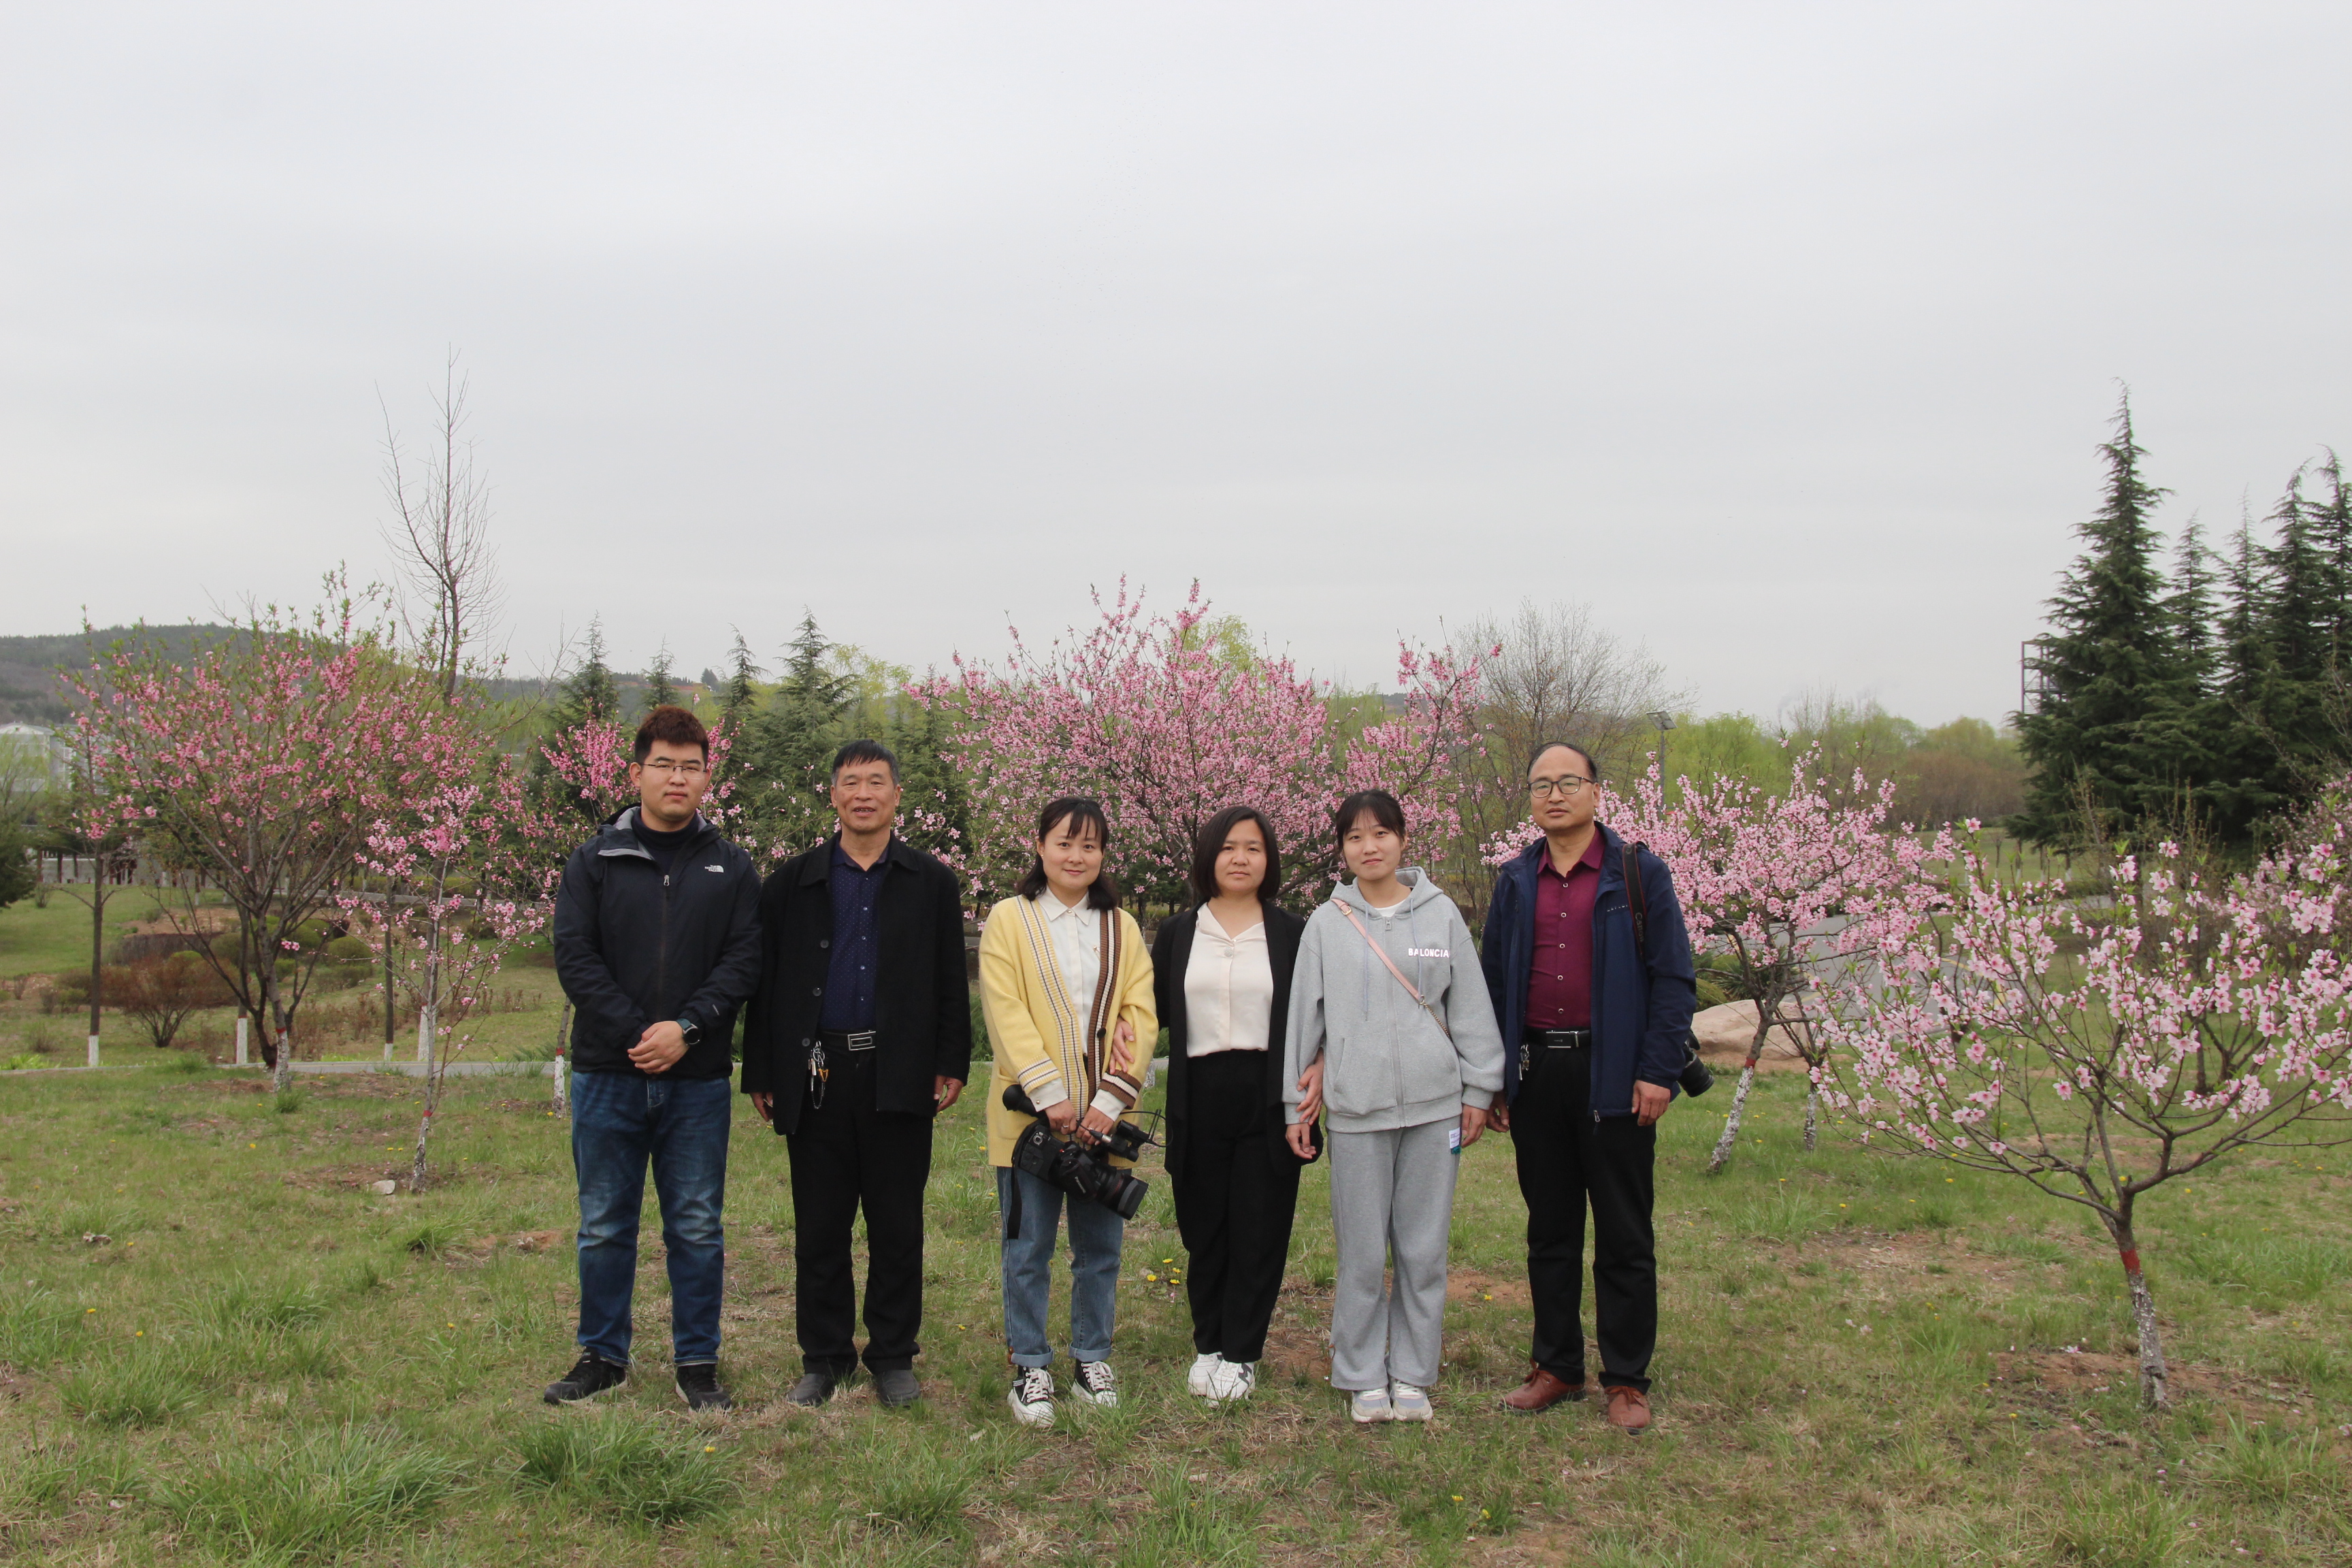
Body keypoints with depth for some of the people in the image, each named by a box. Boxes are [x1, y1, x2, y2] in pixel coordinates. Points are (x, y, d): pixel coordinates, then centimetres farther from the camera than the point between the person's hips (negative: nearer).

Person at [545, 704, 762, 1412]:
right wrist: (636, 1034, -14)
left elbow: (744, 960, -2)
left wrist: (686, 1028, -16)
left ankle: (697, 1362, 18)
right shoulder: (594, 862, 5)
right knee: (604, 1227, 10)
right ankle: (602, 1355, 25)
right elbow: (574, 956, -4)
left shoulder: (732, 868, 7)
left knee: (697, 1229, 7)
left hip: (698, 1079, 0)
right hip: (607, 1074, 0)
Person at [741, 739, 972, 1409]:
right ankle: (824, 1358, 21)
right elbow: (766, 983, 6)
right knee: (819, 1228, 8)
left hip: (899, 1077, -1)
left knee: (897, 1227, 6)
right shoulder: (792, 882, 8)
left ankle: (893, 1357, 19)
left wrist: (951, 1066, -1)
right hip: (815, 1076, 1)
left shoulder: (932, 883, 7)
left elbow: (951, 984, 6)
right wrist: (760, 1073, 2)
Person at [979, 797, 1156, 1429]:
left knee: (1100, 1246, 10)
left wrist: (1111, 1100, -10)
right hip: (1030, 1113, -3)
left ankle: (1092, 1358, 25)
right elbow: (1007, 1013, -8)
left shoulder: (1122, 927, 10)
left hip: (1102, 1117, 3)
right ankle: (1030, 1367, 17)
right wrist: (1050, 1096, -16)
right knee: (1028, 1247, 4)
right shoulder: (1010, 919, 1)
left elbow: (1141, 1016, 2)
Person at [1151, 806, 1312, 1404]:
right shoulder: (1177, 933, 8)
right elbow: (1153, 1009, 10)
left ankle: (1240, 1355, 12)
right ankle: (1207, 1345, 23)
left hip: (1268, 1098, -1)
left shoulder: (1292, 934, 4)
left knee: (1259, 1230, 1)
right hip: (1200, 1098, 1)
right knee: (1204, 1229, 8)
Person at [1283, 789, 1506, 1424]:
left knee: (1425, 1248, 6)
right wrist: (1296, 1103, 7)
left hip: (1434, 1104, 1)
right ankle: (1363, 1376, 17)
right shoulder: (1327, 923, 3)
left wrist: (1479, 1090, 4)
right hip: (1356, 1109, 0)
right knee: (1362, 1252, 3)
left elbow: (1470, 1007, 6)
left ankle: (1412, 1373, 20)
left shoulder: (1441, 914, 3)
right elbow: (1304, 1015, 7)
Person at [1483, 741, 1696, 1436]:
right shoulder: (1515, 882, 10)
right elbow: (1494, 982, 13)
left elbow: (1673, 980, -4)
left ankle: (1627, 1380, 15)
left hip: (1613, 1076, -4)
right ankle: (1556, 1366, 24)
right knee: (1549, 1231, 12)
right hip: (1535, 1077, 4)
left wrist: (1658, 1072, -12)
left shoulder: (1640, 875, -2)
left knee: (1624, 1237, 4)